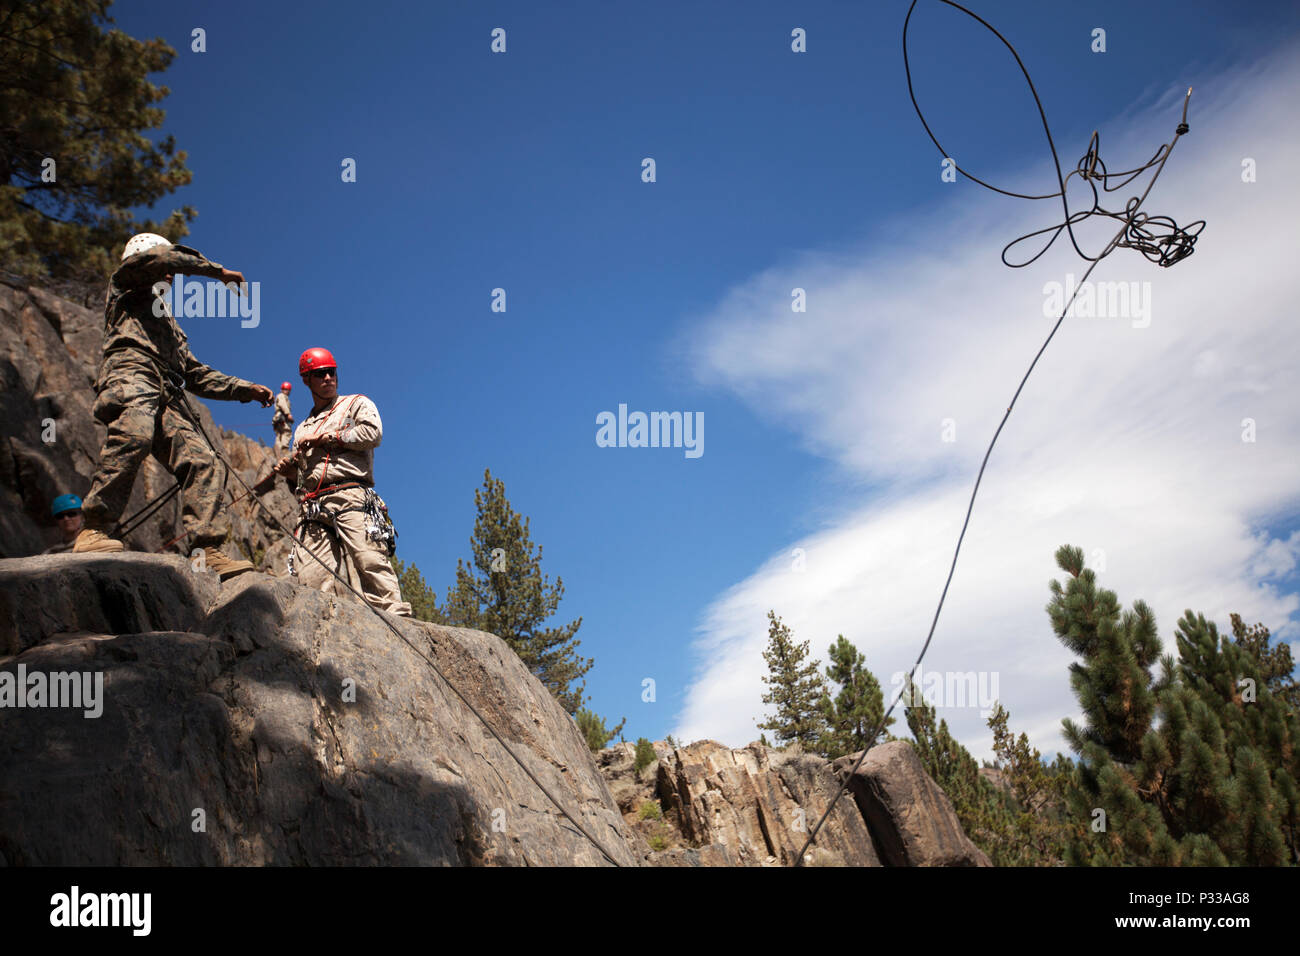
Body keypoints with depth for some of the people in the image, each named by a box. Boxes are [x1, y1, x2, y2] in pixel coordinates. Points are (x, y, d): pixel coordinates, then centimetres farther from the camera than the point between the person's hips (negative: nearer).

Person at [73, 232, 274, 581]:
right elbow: (159, 257, 5)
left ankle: (208, 552, -23)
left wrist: (245, 389, 27)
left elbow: (197, 375, 38)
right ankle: (95, 532, -43)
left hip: (167, 397, 8)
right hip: (130, 373, -8)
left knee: (203, 462, -12)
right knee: (133, 434, -37)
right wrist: (217, 271, 10)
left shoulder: (169, 324, 44)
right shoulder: (125, 284, 26)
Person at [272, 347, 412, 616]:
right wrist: (289, 470, 13)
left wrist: (325, 437, 1)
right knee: (310, 579, -14)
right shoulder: (303, 428, 35)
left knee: (369, 561, -23)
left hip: (350, 496, -5)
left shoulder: (357, 404, 20)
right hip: (311, 508, 5)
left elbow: (372, 432, -2)